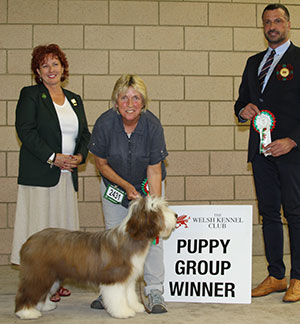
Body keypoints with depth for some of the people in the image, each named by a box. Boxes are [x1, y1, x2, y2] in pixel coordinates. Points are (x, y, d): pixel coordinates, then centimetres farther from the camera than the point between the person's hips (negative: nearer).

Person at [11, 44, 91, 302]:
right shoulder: (30, 95, 1)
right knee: (40, 224, -5)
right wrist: (53, 157, -16)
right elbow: (25, 131, -10)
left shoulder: (74, 100, 18)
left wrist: (79, 156, -4)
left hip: (68, 174, 6)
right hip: (40, 173, -5)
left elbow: (85, 133, 16)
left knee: (63, 225, 6)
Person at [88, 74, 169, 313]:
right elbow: (101, 163, -10)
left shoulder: (153, 125, -26)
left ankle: (155, 293, -5)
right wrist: (126, 186, -18)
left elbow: (154, 170, -22)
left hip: (147, 184, -1)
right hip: (114, 183, 1)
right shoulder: (105, 123, -23)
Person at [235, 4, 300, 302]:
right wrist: (243, 109, 0)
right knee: (269, 213, 9)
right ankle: (275, 276, 17)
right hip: (261, 149, 6)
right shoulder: (254, 62, 18)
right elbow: (242, 100, 24)